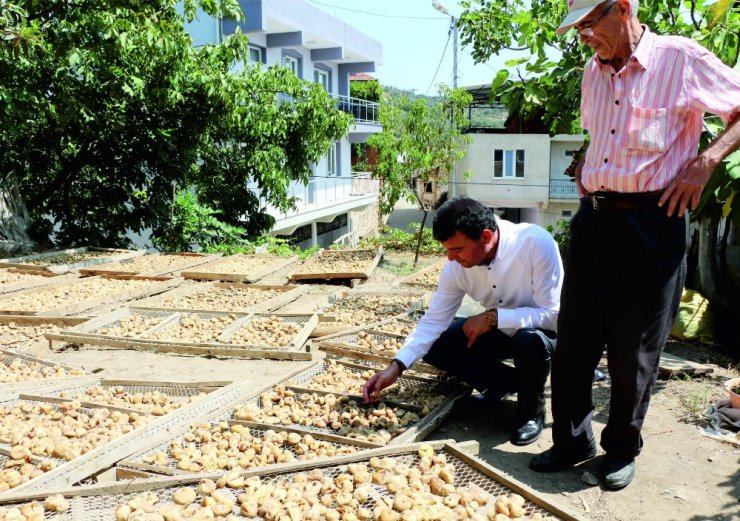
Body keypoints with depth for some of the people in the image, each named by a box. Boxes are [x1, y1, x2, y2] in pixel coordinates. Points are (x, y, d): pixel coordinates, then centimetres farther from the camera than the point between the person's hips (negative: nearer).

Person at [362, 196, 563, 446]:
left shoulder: (536, 243, -31)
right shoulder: (456, 265, -17)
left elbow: (553, 315, -29)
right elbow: (433, 321, -12)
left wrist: (493, 317, -32)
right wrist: (395, 367, -21)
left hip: (540, 332, -4)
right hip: (499, 330, 5)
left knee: (530, 340, -38)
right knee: (434, 346, -10)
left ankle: (532, 413, -7)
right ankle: (508, 381, 6)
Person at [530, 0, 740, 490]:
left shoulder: (682, 59, -7)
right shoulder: (592, 72, 12)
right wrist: (587, 167, 12)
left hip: (652, 223, -5)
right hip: (594, 218, 6)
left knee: (634, 348, 5)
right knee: (574, 337, 7)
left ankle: (623, 449, 24)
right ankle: (573, 440, 23)